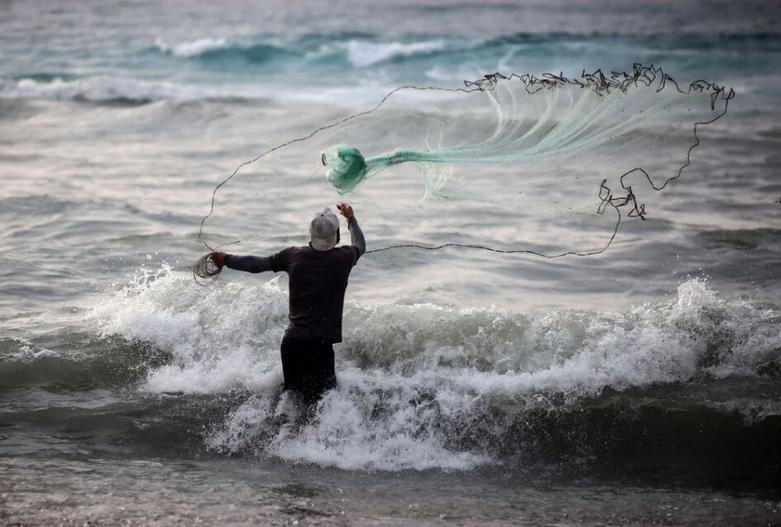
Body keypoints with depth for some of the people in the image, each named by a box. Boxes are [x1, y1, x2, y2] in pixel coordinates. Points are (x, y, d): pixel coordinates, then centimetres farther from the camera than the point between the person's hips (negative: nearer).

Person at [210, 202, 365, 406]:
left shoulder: (294, 255, 2)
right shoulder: (344, 257, -4)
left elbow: (258, 264, 14)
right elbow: (360, 246, 20)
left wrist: (226, 260, 31)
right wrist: (351, 219, 38)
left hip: (291, 341, 4)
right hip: (320, 343, -4)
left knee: (292, 393, 21)